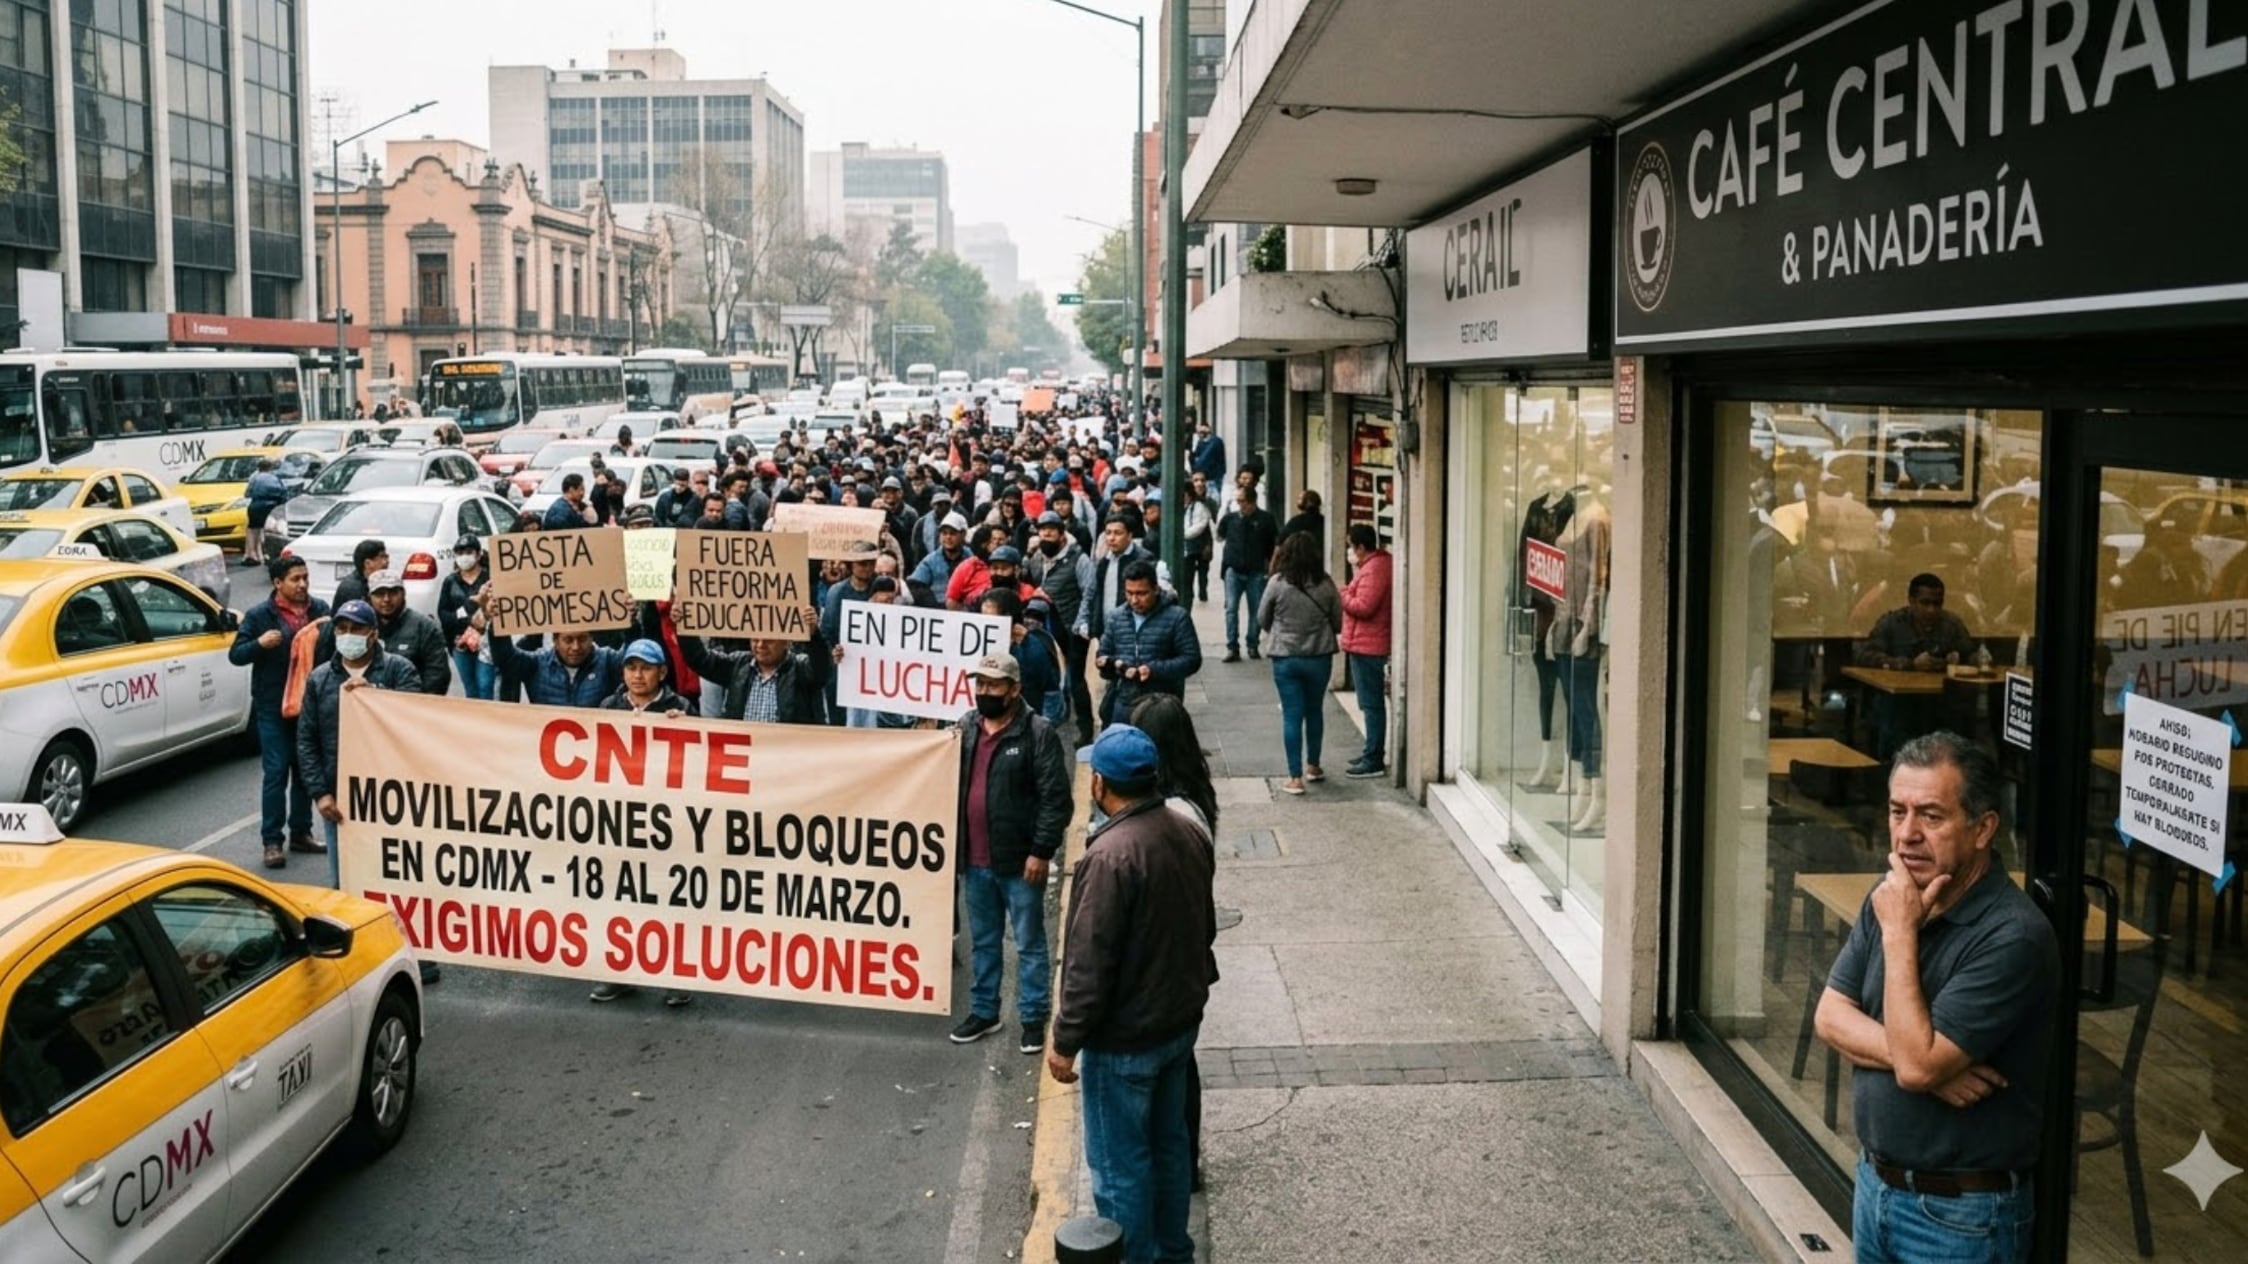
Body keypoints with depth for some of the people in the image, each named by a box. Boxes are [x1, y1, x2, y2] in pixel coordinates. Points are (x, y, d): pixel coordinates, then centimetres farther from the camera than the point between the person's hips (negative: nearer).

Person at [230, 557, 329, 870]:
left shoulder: (320, 609, 5)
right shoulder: (260, 615, -4)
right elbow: (235, 654, -4)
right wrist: (259, 643, -24)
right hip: (273, 707, -4)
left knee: (306, 771, 12)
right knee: (275, 773, -3)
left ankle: (301, 832, 25)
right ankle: (272, 841, 2)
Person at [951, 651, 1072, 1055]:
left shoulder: (1038, 733, -12)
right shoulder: (965, 728, 7)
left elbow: (1056, 798, -14)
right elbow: (951, 787, 15)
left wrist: (1041, 852, -17)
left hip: (1019, 862, -6)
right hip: (974, 860, 6)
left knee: (1029, 943, 6)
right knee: (982, 941, 18)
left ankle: (1033, 1018, 16)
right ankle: (983, 1011, 30)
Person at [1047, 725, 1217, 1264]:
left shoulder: (1110, 855, -27)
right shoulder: (1190, 833, -1)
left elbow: (1089, 963, -24)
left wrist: (1066, 1041, -15)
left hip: (1125, 1037, -9)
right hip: (1182, 1018, 9)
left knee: (1120, 1161, 7)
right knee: (1169, 1140, 23)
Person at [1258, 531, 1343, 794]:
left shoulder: (1277, 584, -11)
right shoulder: (1326, 585, -7)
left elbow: (1262, 619, 0)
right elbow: (1338, 622, 2)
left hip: (1285, 657, -2)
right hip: (1319, 657, 2)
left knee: (1292, 715, 3)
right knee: (1314, 711, 19)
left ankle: (1295, 777, 2)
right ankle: (1313, 766, 33)